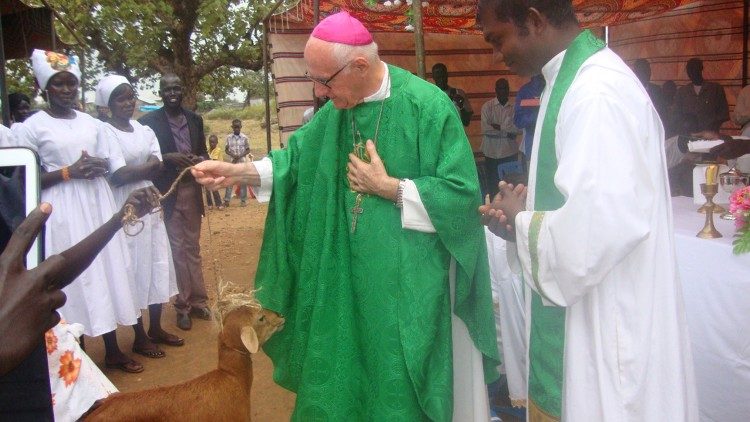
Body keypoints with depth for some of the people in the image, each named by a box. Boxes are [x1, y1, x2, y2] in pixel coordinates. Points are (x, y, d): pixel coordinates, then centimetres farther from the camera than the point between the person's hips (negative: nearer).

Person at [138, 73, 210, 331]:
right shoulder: (149, 122, -5)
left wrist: (201, 160, -7)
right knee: (176, 249, 1)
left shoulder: (195, 119, 9)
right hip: (166, 194, -4)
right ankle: (183, 305, 11)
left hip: (191, 190, 4)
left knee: (193, 248, 12)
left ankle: (197, 302, 21)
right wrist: (168, 158, -20)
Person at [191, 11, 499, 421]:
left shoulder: (427, 105, -17)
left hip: (409, 280, -6)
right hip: (349, 275, 6)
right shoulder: (337, 110, 2)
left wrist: (387, 187, -18)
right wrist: (237, 171, -4)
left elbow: (462, 193, -18)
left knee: (400, 382, 8)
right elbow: (299, 157, 9)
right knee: (346, 375, 16)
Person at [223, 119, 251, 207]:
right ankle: (226, 200, 4)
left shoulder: (244, 138, -2)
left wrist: (240, 156, -14)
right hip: (231, 162, 1)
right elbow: (226, 149, 5)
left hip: (242, 162, -1)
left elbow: (248, 150, 2)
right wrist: (233, 155, -13)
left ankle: (243, 200, 9)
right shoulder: (229, 137, 2)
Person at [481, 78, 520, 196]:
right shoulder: (487, 106, 2)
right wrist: (506, 132, -8)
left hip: (510, 152, 1)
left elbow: (518, 128, -8)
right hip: (492, 152, 0)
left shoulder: (514, 108, 3)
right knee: (492, 185, 3)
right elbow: (485, 129, -8)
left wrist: (498, 127, -12)